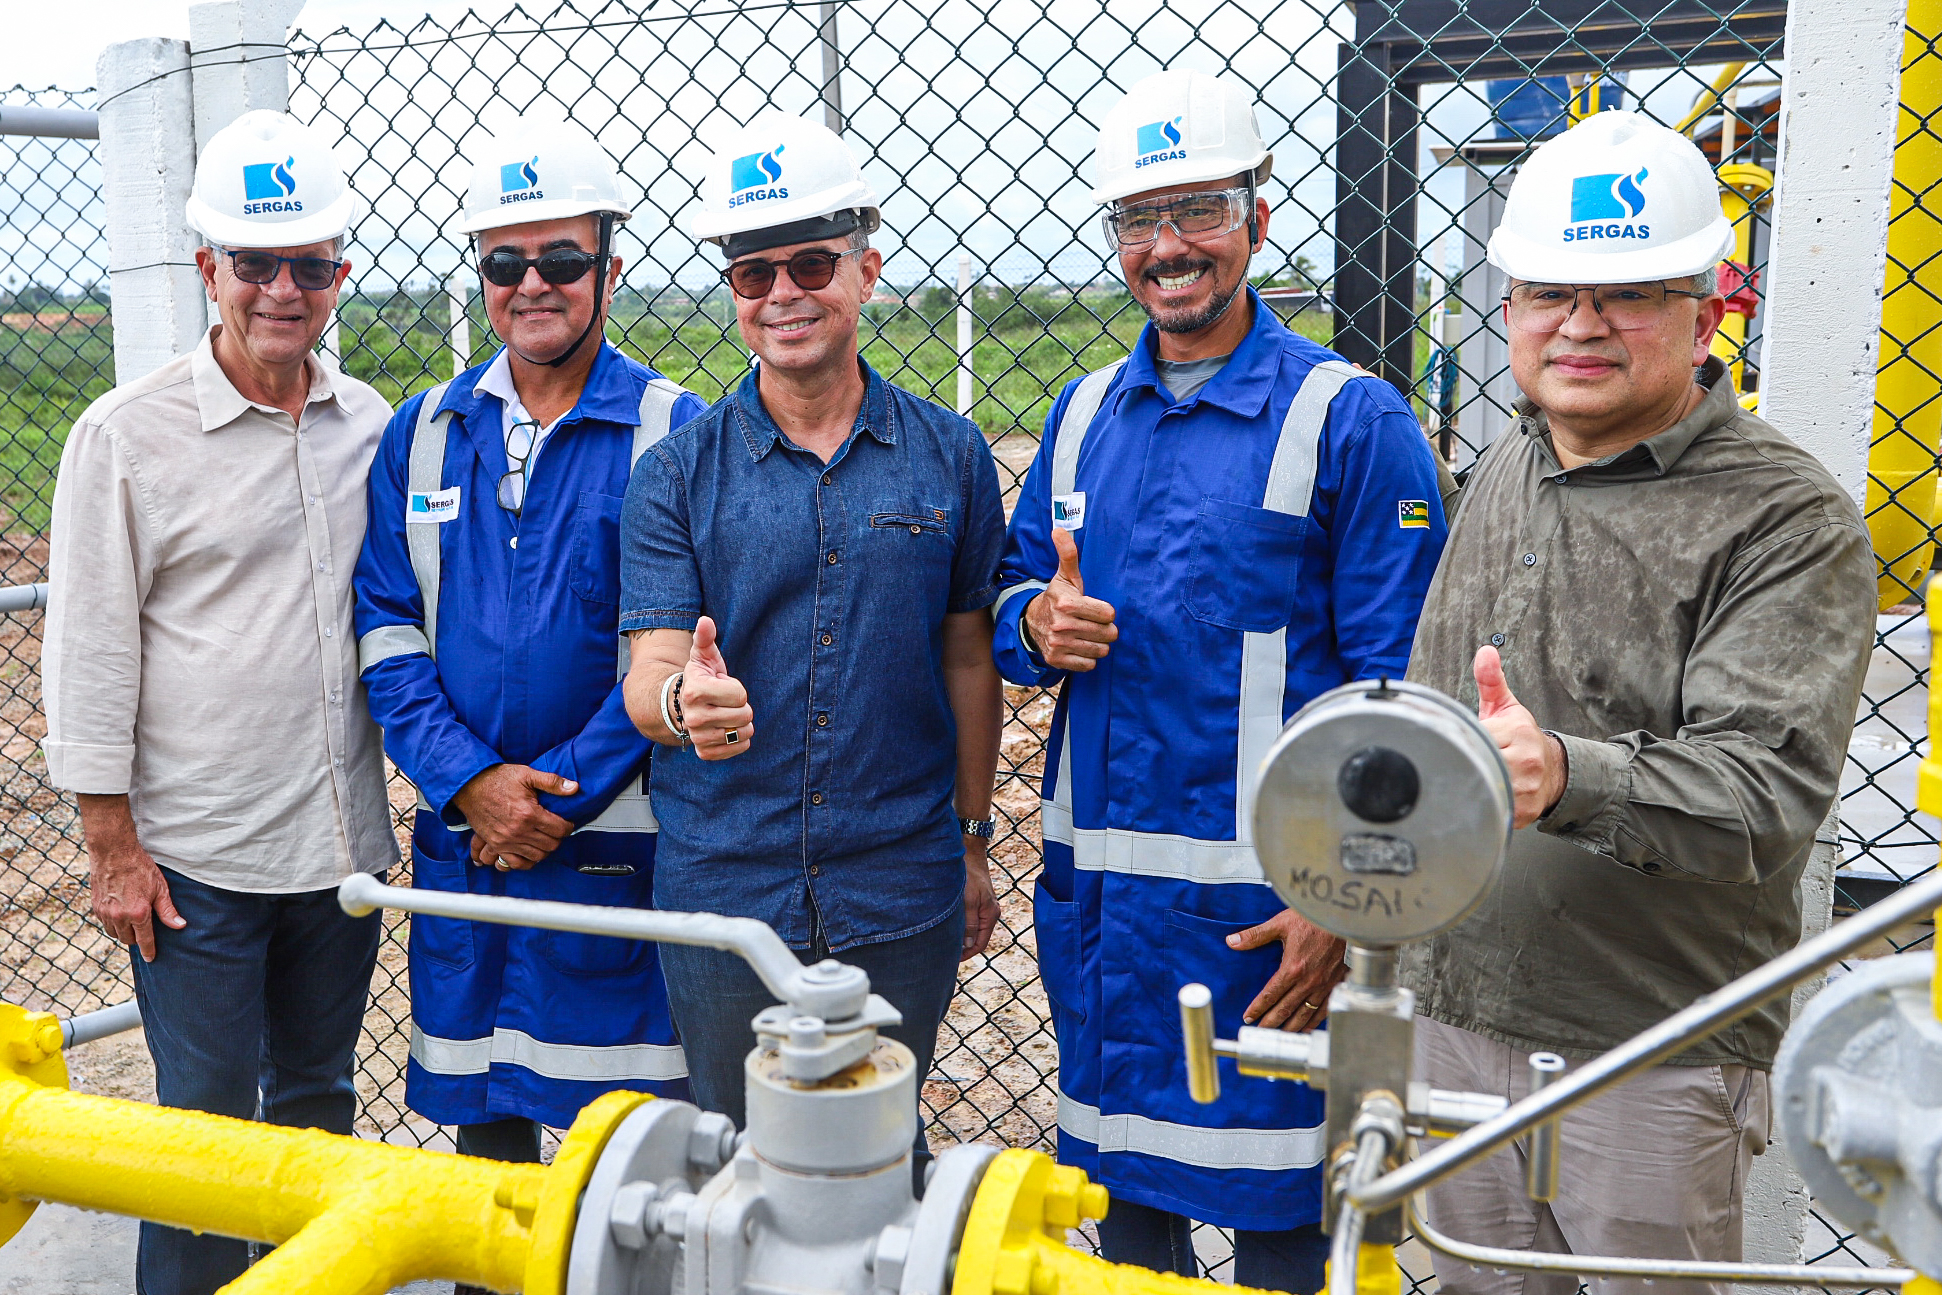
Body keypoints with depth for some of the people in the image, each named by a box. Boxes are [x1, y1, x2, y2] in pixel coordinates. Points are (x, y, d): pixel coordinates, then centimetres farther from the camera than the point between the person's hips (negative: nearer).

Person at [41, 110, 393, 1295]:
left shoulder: (374, 427, 5)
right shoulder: (128, 435, -7)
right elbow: (89, 653, -6)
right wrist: (113, 846, -8)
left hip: (344, 842, 4)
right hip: (198, 854, -4)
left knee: (318, 1098, 18)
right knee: (207, 1121, 5)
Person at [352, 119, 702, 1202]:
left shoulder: (674, 432, -5)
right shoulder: (423, 432, 8)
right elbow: (386, 626, 4)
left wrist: (557, 792, -13)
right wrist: (471, 779, -9)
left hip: (617, 844, -4)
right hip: (461, 838, 4)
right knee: (482, 1118, 16)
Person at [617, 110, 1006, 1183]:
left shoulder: (950, 457, 1)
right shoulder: (676, 473, -2)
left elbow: (967, 661, 7)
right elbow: (649, 672, -7)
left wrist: (973, 844, 9)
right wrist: (682, 700, -31)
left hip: (903, 898, 1)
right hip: (724, 889, 0)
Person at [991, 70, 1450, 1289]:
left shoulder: (1353, 420, -8)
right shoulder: (1084, 413, 9)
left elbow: (1400, 693, -11)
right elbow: (1013, 588, 18)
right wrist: (1038, 624, -7)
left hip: (1266, 905, -5)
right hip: (1092, 892, 5)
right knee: (1120, 1188, 20)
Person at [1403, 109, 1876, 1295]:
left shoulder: (1790, 521, -13)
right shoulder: (1503, 473, 9)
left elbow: (1766, 784, -24)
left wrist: (1567, 777, -41)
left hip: (1654, 1059, -6)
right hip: (1455, 1019, 6)